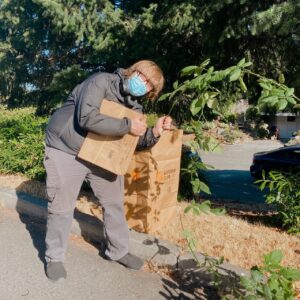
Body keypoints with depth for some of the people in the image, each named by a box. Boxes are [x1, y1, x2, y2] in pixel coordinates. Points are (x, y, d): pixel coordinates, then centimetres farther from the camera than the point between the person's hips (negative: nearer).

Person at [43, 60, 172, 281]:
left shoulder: (135, 106, 2)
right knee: (62, 208, 2)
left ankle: (118, 251, 29)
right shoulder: (101, 81, -20)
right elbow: (87, 118, -36)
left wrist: (155, 132, -15)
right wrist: (127, 125, -30)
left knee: (115, 202, 9)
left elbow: (137, 142, 4)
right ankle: (54, 257, 24)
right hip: (66, 152, -7)